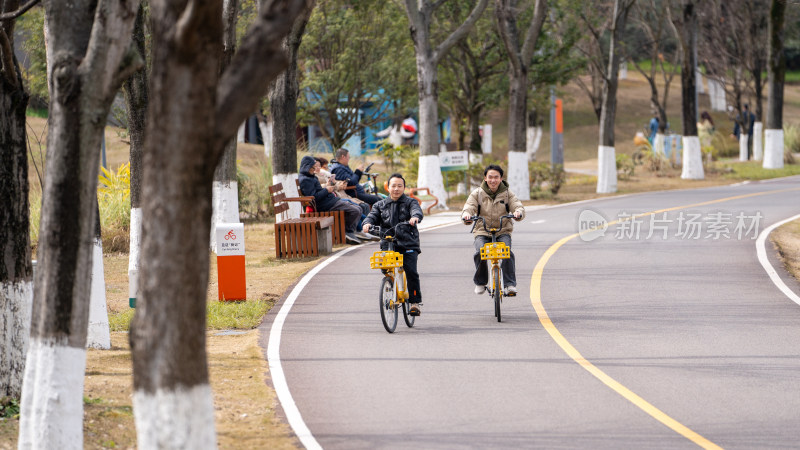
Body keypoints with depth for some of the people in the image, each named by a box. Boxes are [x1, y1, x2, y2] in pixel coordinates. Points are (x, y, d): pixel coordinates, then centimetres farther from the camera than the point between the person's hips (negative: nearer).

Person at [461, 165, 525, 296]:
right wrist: (466, 214, -32)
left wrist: (518, 212, -32)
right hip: (482, 232, 0)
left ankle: (510, 284, -22)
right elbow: (469, 207, -6)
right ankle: (480, 283, -7)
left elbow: (518, 206, -7)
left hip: (503, 232, 0)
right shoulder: (477, 194, 4)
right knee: (480, 252, -29)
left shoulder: (507, 194, 4)